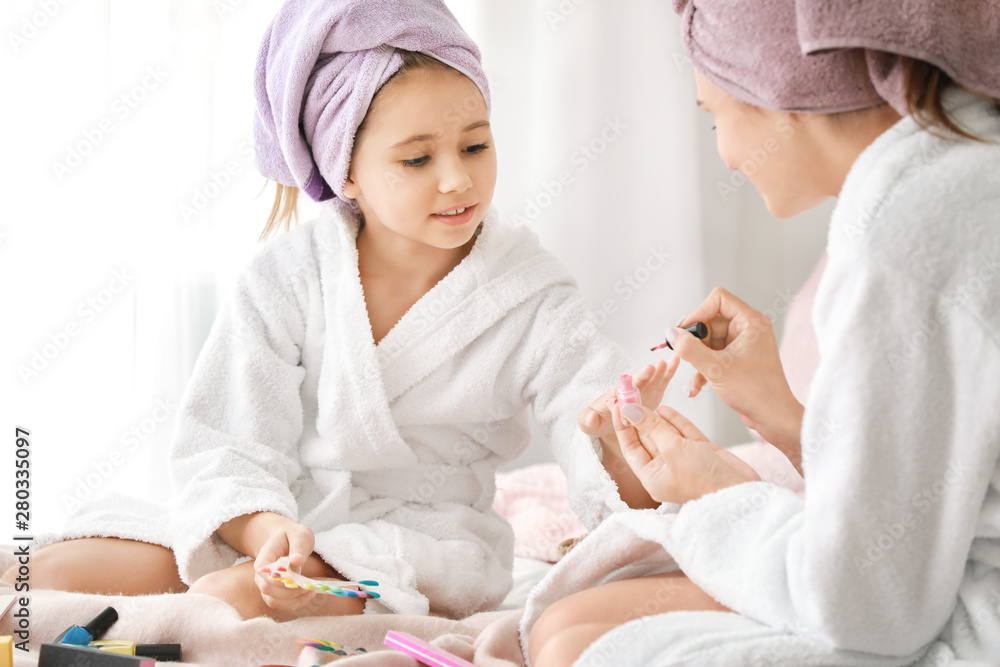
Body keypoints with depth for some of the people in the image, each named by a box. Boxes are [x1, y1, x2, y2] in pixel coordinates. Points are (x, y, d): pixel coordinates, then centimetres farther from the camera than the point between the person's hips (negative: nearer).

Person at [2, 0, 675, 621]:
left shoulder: (531, 295, -9)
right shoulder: (290, 275, -6)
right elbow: (229, 446, -8)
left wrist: (620, 437, -43)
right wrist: (267, 530, -32)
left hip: (422, 538, -2)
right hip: (265, 520, 3)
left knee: (235, 597, -31)